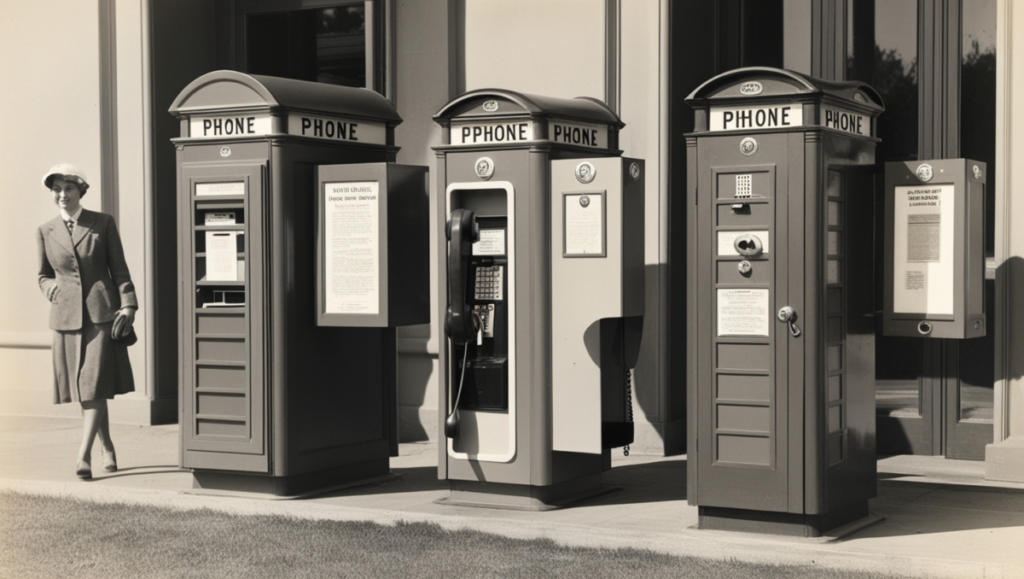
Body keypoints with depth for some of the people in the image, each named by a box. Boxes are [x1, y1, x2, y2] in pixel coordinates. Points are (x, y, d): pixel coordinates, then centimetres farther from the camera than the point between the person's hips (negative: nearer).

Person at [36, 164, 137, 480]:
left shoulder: (103, 223, 2)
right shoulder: (46, 231, 9)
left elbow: (119, 268, 3)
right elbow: (44, 276, 19)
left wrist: (128, 306, -6)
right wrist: (52, 289, -2)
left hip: (102, 314, -3)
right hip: (67, 317, 3)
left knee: (94, 387, -11)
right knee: (82, 390, 8)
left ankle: (84, 455, -12)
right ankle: (108, 448, 25)